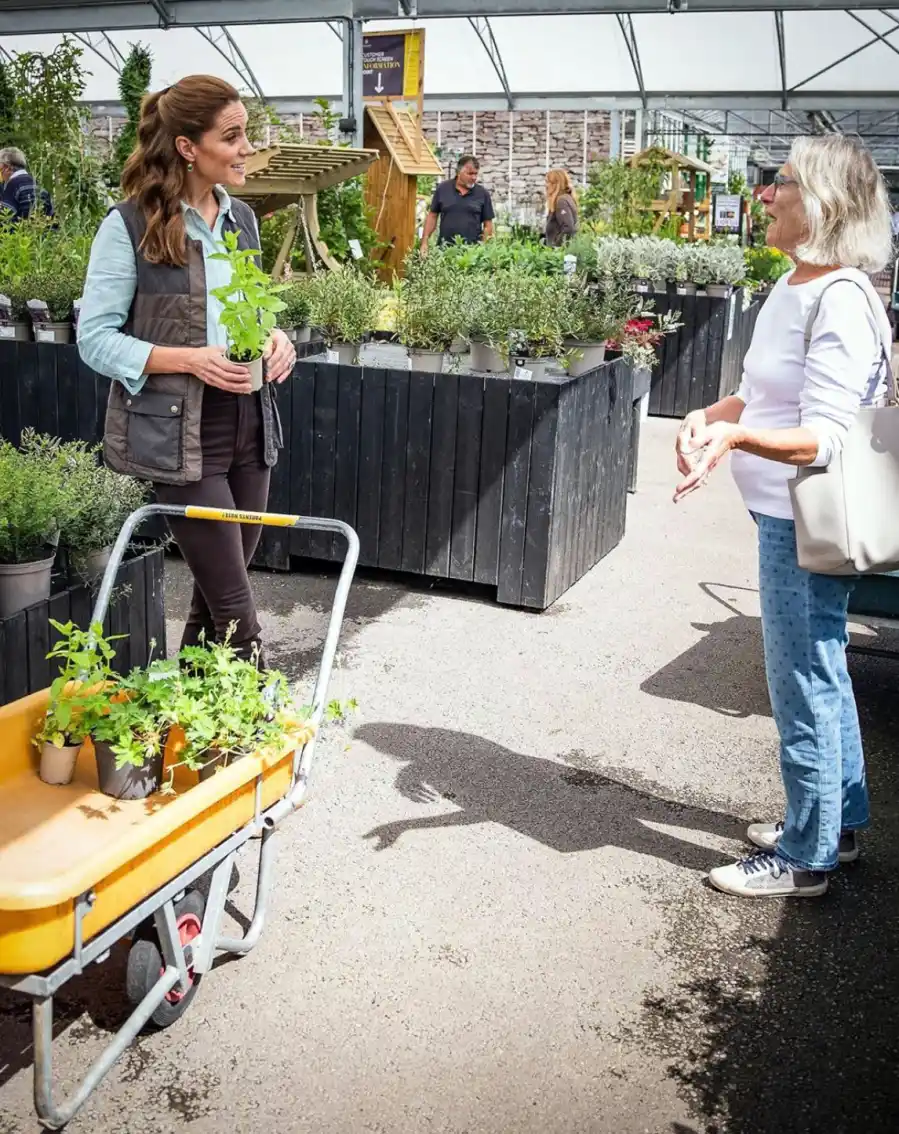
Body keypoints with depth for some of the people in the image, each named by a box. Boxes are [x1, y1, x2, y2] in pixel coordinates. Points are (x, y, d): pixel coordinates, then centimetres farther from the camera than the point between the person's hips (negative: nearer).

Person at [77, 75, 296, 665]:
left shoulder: (241, 218, 9)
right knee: (235, 605, -4)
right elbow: (95, 339, -10)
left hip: (250, 426, 7)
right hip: (181, 436, -6)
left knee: (218, 589, 16)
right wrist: (190, 360, -23)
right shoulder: (130, 227, -10)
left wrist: (275, 338, -3)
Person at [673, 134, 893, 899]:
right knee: (822, 674, 20)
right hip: (785, 517, 10)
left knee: (804, 687, 2)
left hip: (807, 524, -10)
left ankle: (805, 858, 19)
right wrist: (709, 416, -1)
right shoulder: (795, 287, 9)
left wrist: (737, 436, -39)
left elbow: (825, 436, -24)